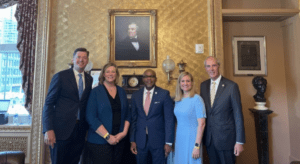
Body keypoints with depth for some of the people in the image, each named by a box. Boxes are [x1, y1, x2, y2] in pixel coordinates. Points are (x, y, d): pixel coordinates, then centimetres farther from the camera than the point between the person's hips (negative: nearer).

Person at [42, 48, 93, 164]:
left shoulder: (89, 79, 8)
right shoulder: (61, 76, -4)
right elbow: (49, 103, -7)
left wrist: (87, 126, 5)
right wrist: (48, 130, -14)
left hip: (80, 130, 4)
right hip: (61, 130, -4)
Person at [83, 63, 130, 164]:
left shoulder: (122, 92, 9)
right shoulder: (96, 92, -4)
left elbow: (127, 115, 10)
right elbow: (91, 118, -11)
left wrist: (124, 132, -4)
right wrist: (107, 136, -15)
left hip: (119, 140, 4)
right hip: (99, 141, -4)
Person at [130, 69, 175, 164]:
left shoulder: (164, 94, -5)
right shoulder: (135, 96, 4)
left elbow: (169, 119, -6)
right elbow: (133, 119, 6)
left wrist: (168, 142, -8)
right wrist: (132, 141, 4)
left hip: (158, 140, -2)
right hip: (140, 141, 3)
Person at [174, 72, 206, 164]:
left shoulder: (196, 99, -12)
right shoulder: (177, 100, 6)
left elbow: (201, 124, -15)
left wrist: (197, 146, -17)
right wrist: (174, 140, 5)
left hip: (192, 139, -5)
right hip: (179, 139, 5)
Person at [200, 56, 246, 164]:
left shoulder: (231, 86, -10)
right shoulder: (203, 85, 4)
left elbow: (238, 115, -10)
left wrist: (239, 141, -10)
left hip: (226, 138, -4)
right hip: (208, 138, 4)